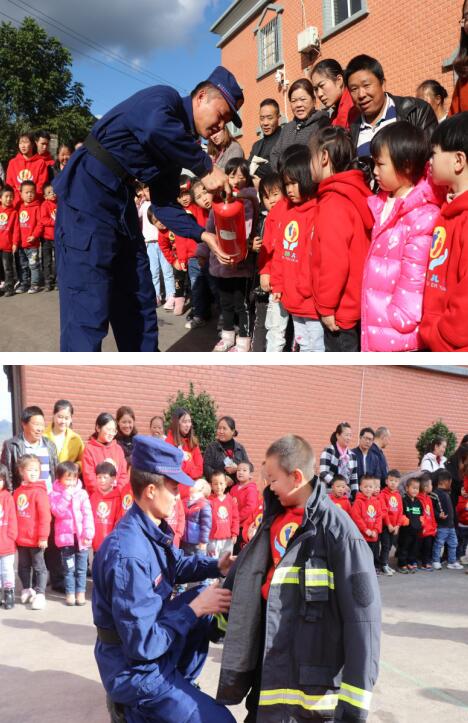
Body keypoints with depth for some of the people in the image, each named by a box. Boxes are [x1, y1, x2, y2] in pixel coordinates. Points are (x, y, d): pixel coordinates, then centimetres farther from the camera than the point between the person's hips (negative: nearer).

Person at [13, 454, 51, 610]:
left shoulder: (39, 491, -13)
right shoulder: (18, 492, 6)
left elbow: (45, 516, -15)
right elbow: (14, 515, 13)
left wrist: (43, 536, -17)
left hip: (35, 538, -6)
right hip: (21, 539, 6)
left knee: (39, 566, 3)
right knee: (23, 566, 18)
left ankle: (39, 594, 9)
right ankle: (27, 589, 34)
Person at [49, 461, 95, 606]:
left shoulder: (82, 493, 1)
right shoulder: (55, 494, 0)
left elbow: (88, 515, -3)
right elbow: (58, 512, -14)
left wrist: (88, 534, -11)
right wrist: (67, 495, -17)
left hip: (81, 537, 1)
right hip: (65, 537, -1)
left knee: (81, 568, 8)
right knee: (69, 568, 5)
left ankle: (80, 592, 17)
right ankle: (70, 593, 15)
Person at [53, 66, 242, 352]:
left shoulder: (180, 142, 15)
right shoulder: (165, 98, -10)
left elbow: (165, 202, 14)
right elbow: (155, 128, -36)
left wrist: (203, 235, 0)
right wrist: (205, 167, -25)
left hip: (122, 203, 10)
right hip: (87, 197, -10)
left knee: (140, 304, 11)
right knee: (88, 310, -12)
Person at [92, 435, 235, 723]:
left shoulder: (153, 530, -2)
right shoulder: (129, 554, -31)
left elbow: (178, 564, 20)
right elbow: (143, 644, -29)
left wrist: (217, 566, 2)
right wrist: (195, 608, -20)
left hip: (154, 638, 9)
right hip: (137, 670, -9)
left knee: (206, 596, 17)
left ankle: (182, 682, 22)